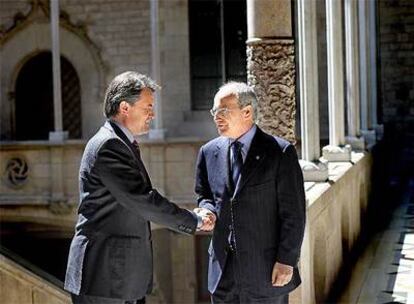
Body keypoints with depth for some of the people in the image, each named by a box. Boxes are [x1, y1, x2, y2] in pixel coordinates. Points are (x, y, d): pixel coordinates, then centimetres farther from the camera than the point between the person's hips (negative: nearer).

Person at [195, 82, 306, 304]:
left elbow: (293, 214, -8)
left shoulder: (280, 152, -8)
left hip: (266, 270, -4)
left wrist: (286, 261, -11)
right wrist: (208, 211, -3)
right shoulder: (209, 152, 7)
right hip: (223, 269, 4)